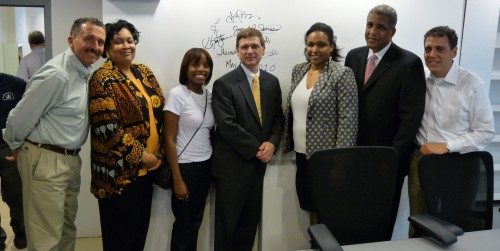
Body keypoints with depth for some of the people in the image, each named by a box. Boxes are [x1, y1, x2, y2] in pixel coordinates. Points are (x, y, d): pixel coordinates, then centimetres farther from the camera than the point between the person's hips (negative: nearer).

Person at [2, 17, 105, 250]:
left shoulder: (84, 71, 6)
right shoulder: (56, 75, -22)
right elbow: (19, 118, -16)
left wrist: (71, 156, 17)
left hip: (71, 160, 9)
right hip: (45, 161, -9)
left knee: (67, 228, 21)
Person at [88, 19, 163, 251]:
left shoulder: (144, 72, 10)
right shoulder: (103, 79, -11)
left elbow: (159, 112, 13)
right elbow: (107, 127, -19)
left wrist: (158, 153, 3)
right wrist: (141, 156, -15)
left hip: (147, 166, 7)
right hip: (120, 170, -6)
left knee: (141, 228, 17)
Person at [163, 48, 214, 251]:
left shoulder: (210, 95, 4)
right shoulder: (176, 95, -12)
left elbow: (209, 132, 10)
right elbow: (169, 140, -12)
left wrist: (213, 167, 6)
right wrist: (177, 179, -13)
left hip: (206, 166, 5)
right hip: (185, 167, -5)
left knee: (196, 221, 16)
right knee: (184, 224, 9)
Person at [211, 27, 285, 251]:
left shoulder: (272, 82, 8)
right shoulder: (224, 84, -9)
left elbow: (278, 118, 10)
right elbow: (226, 125, -16)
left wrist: (271, 144, -8)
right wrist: (256, 149, -14)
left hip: (258, 165, 5)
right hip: (231, 165, -5)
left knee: (250, 224, 16)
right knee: (226, 226, 8)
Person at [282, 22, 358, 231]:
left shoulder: (342, 74, -10)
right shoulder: (298, 70, 9)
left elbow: (348, 120, -14)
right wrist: (288, 145, 14)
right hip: (302, 153, 6)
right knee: (312, 206, 16)